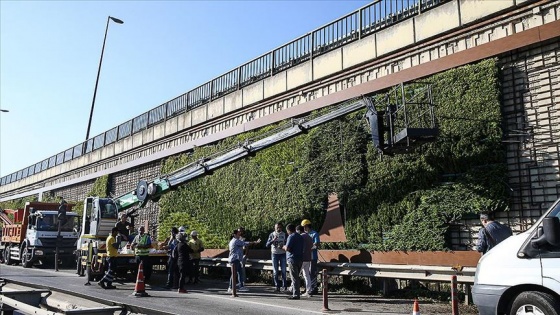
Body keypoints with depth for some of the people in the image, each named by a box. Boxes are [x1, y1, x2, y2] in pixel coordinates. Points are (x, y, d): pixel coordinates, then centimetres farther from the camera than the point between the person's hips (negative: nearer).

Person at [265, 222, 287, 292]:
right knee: (275, 271, 2)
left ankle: (284, 285, 7)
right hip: (274, 254, 0)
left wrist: (283, 246, -14)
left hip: (283, 254, 0)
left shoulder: (284, 235, 3)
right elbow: (267, 245, -6)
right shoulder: (272, 235, 1)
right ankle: (277, 286, 7)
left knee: (283, 270, -1)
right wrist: (273, 240, -23)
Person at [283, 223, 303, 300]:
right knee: (296, 277, 16)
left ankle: (296, 294, -3)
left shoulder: (291, 237, -12)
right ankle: (295, 292, 21)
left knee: (294, 278, -4)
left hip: (292, 259, -8)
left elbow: (287, 248, -18)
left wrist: (284, 247, 5)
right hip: (300, 259, 8)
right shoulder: (300, 237, 13)